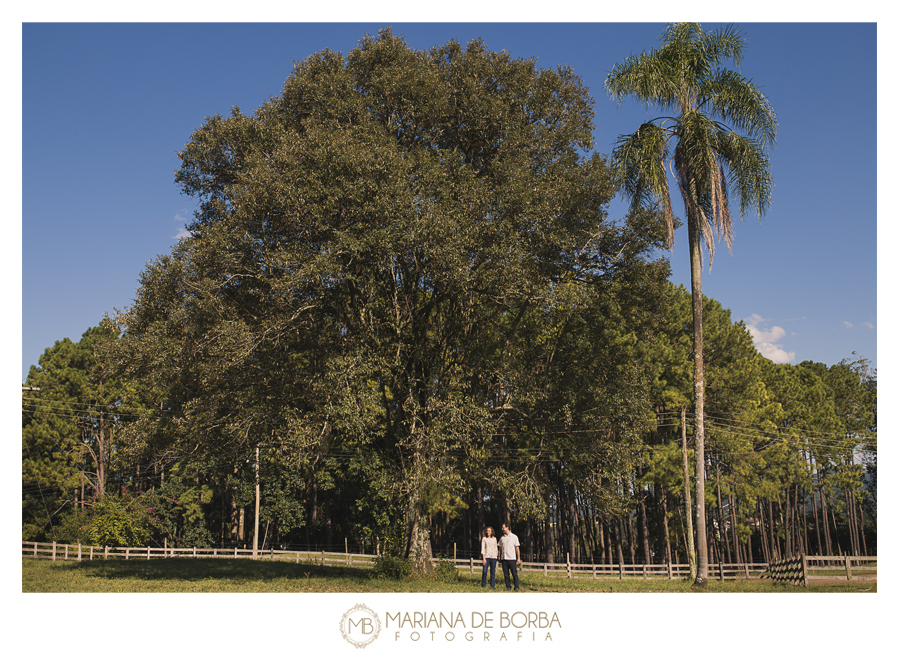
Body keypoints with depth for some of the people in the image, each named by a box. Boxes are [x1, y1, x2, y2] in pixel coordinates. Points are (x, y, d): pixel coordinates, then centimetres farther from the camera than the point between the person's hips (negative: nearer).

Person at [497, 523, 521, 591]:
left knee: (514, 574, -5)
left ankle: (516, 587, -1)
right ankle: (508, 587, 9)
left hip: (512, 558, -4)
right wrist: (499, 557, 9)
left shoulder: (514, 537, 3)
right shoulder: (502, 538, 14)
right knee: (506, 574, 3)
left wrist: (519, 558, -2)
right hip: (504, 559, 4)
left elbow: (517, 548, 3)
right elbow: (500, 548, 17)